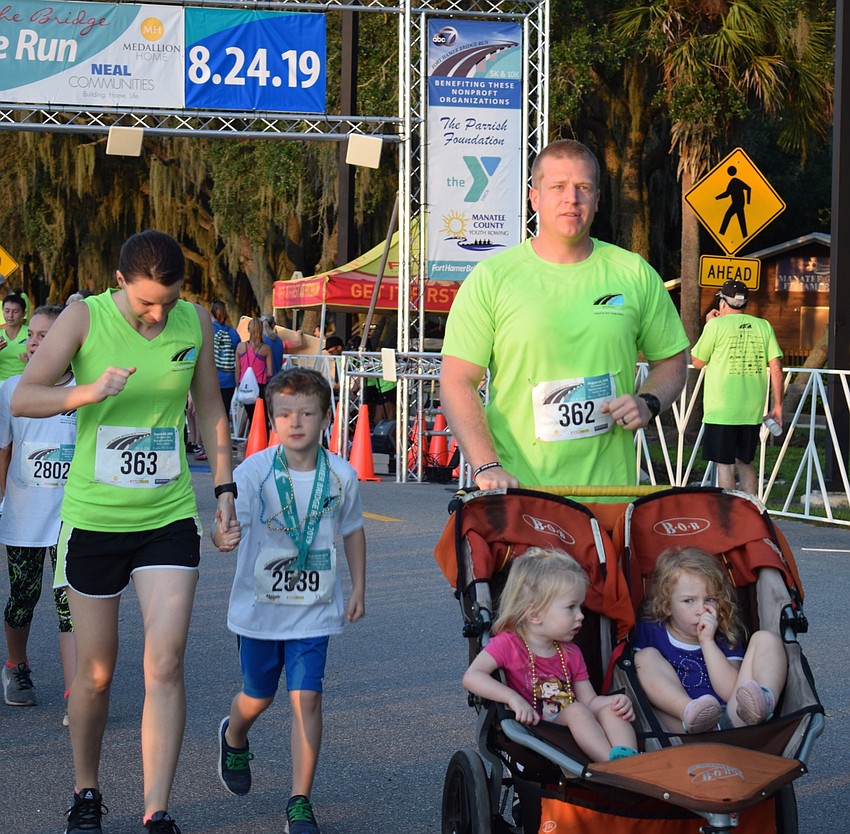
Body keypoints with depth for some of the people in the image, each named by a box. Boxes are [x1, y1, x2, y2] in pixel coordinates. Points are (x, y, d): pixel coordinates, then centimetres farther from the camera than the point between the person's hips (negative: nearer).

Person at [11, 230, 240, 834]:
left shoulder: (196, 322, 2)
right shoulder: (85, 318, -7)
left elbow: (210, 409, 14)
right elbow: (22, 399, -13)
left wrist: (225, 488, 9)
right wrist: (87, 392, -30)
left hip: (169, 517, 2)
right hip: (94, 518, -1)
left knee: (165, 663, -10)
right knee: (96, 672, 8)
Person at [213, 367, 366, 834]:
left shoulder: (341, 475, -4)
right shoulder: (254, 471, -12)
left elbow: (352, 530, 12)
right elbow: (228, 523, -21)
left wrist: (358, 589, 12)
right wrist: (222, 535, -45)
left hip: (314, 609, 1)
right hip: (260, 606, 0)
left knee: (306, 699, -7)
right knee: (258, 697, 15)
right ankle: (234, 738, 51)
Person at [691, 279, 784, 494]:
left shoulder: (717, 325, -6)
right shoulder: (763, 326, 5)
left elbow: (697, 362, 5)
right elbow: (776, 368, 2)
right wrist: (777, 406, 8)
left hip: (721, 410, -4)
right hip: (752, 411, 4)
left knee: (725, 465, 0)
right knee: (745, 463, 17)